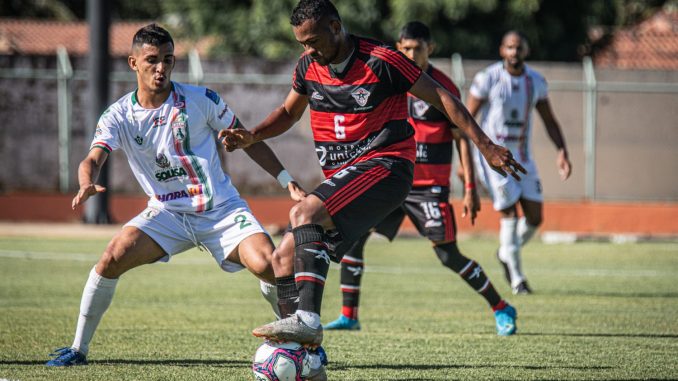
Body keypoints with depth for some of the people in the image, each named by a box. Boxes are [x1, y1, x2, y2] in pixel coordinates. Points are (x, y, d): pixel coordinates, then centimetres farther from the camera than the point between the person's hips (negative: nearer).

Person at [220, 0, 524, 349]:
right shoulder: (308, 66, 8)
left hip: (384, 166, -8)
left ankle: (307, 319, -40)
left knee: (304, 213, -30)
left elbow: (442, 98, -6)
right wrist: (251, 137, 7)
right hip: (342, 177, 8)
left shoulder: (380, 61, -12)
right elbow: (289, 113, 26)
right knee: (284, 256, -1)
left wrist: (486, 147, -11)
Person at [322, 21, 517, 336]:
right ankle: (349, 315, 3)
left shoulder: (443, 88, -8)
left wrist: (470, 188, -11)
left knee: (449, 255, -8)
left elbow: (462, 138, -6)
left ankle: (501, 310, 8)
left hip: (430, 187, -5)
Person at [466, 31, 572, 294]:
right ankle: (516, 277, 4)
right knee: (510, 215, -9)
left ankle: (507, 254, 29)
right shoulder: (488, 79, -12)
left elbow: (549, 121, 11)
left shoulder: (535, 82, 3)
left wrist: (562, 151, -3)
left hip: (522, 158, 5)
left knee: (534, 217, 1)